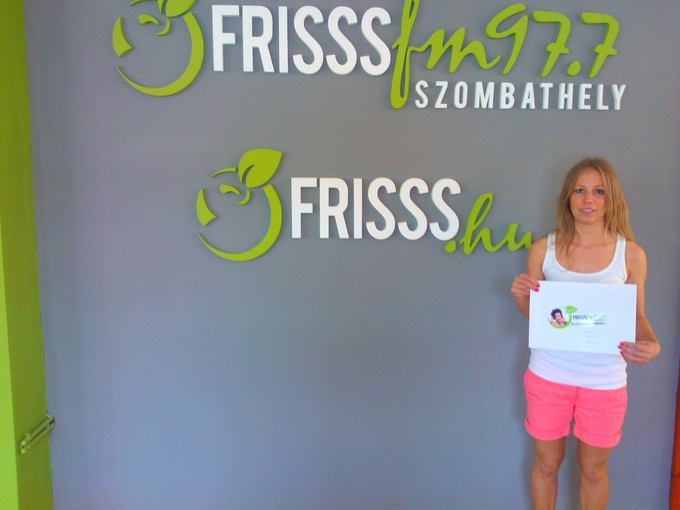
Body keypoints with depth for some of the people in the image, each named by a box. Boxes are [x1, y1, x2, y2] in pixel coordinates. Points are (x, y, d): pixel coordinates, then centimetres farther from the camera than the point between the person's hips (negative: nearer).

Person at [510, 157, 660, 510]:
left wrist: (651, 345, -18)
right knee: (546, 463, 17)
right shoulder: (543, 249, -3)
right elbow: (531, 314, 5)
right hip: (549, 374, 1)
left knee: (593, 469, 17)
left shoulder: (630, 254, -5)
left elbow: (637, 317, 3)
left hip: (605, 381, 0)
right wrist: (519, 296, -17)